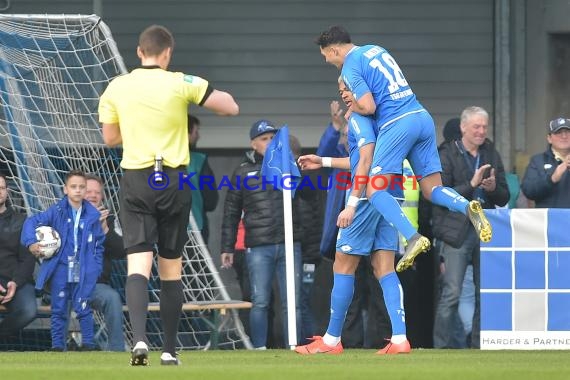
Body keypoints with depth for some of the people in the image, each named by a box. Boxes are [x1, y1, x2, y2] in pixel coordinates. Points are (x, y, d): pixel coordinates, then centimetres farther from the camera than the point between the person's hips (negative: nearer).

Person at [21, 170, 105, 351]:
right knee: (59, 309, 4)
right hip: (60, 268, 0)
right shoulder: (57, 211, 1)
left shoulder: (93, 215, 4)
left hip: (83, 272, 0)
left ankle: (88, 343, 8)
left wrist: (96, 267, 2)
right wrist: (31, 242, -17)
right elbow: (32, 222, -2)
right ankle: (57, 345, 10)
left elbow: (99, 243, 10)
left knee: (83, 308, -1)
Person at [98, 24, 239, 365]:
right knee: (171, 268, 10)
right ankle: (170, 350, 14)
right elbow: (231, 108, -1)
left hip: (135, 181, 0)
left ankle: (140, 339, -27)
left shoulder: (116, 88, 1)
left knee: (138, 265, -6)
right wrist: (206, 90, 17)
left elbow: (110, 138, 12)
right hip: (174, 182, 0)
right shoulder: (181, 84, -5)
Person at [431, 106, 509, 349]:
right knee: (451, 293, -9)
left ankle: (479, 346, 11)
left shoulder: (491, 154, 13)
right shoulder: (447, 154, -1)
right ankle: (442, 346, -7)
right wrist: (472, 185, -17)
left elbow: (504, 198, 13)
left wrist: (493, 188, -8)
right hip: (456, 231, -5)